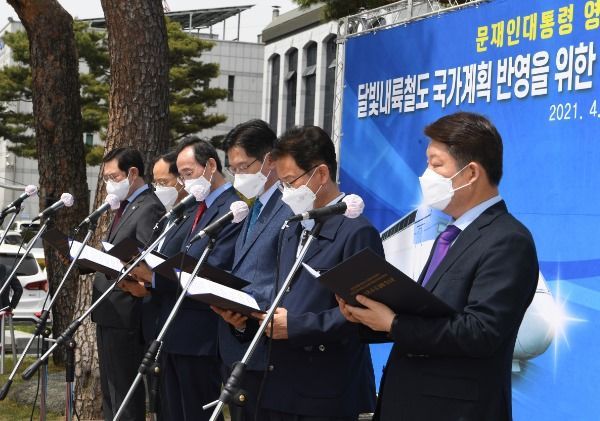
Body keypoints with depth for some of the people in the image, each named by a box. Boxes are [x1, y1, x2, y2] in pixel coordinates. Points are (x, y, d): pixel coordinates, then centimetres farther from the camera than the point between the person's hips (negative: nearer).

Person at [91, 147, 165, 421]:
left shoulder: (149, 209, -14)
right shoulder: (125, 207, 17)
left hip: (125, 314, -10)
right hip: (107, 311, 10)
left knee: (125, 391, -4)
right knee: (110, 389, 18)